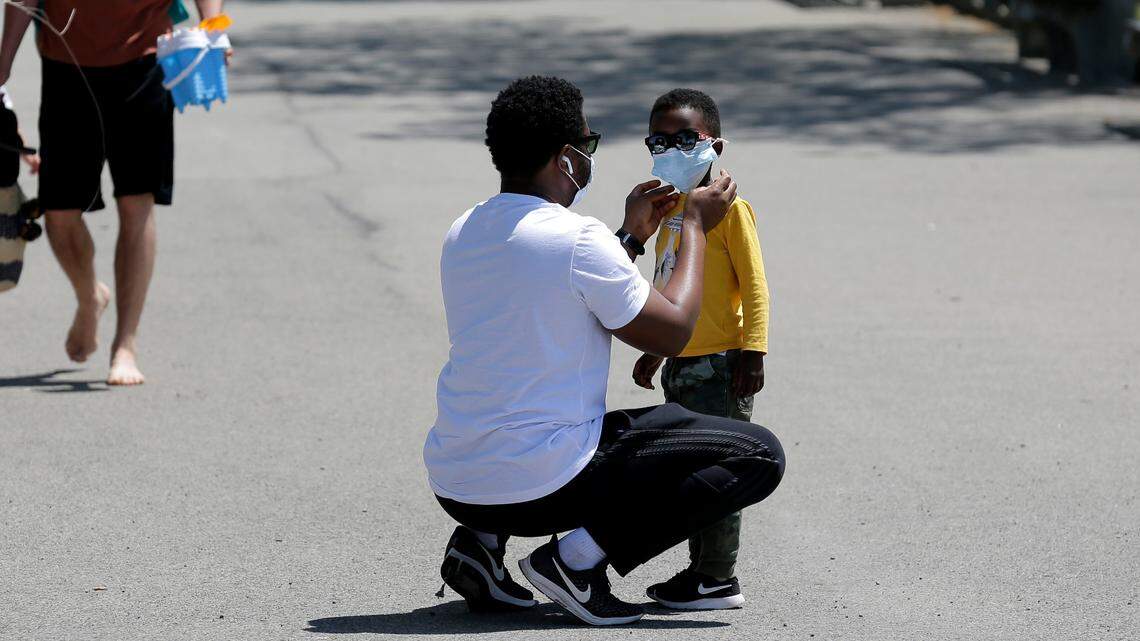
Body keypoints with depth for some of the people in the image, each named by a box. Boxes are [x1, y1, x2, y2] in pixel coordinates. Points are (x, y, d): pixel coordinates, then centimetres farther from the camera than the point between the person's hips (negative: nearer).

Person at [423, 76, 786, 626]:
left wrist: (630, 237, 25)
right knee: (758, 455, -1)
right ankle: (578, 555, -8)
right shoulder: (579, 239, -15)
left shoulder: (462, 234, 9)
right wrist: (695, 225, 6)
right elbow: (671, 332, -6)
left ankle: (481, 541, 14)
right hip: (540, 486, -8)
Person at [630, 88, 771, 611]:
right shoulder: (669, 208, 14)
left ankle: (718, 580, -3)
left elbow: (754, 285, -13)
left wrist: (753, 352, -20)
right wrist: (653, 351, 28)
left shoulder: (727, 206, -10)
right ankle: (701, 569, 19)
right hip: (681, 364, 9)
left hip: (719, 364, -9)